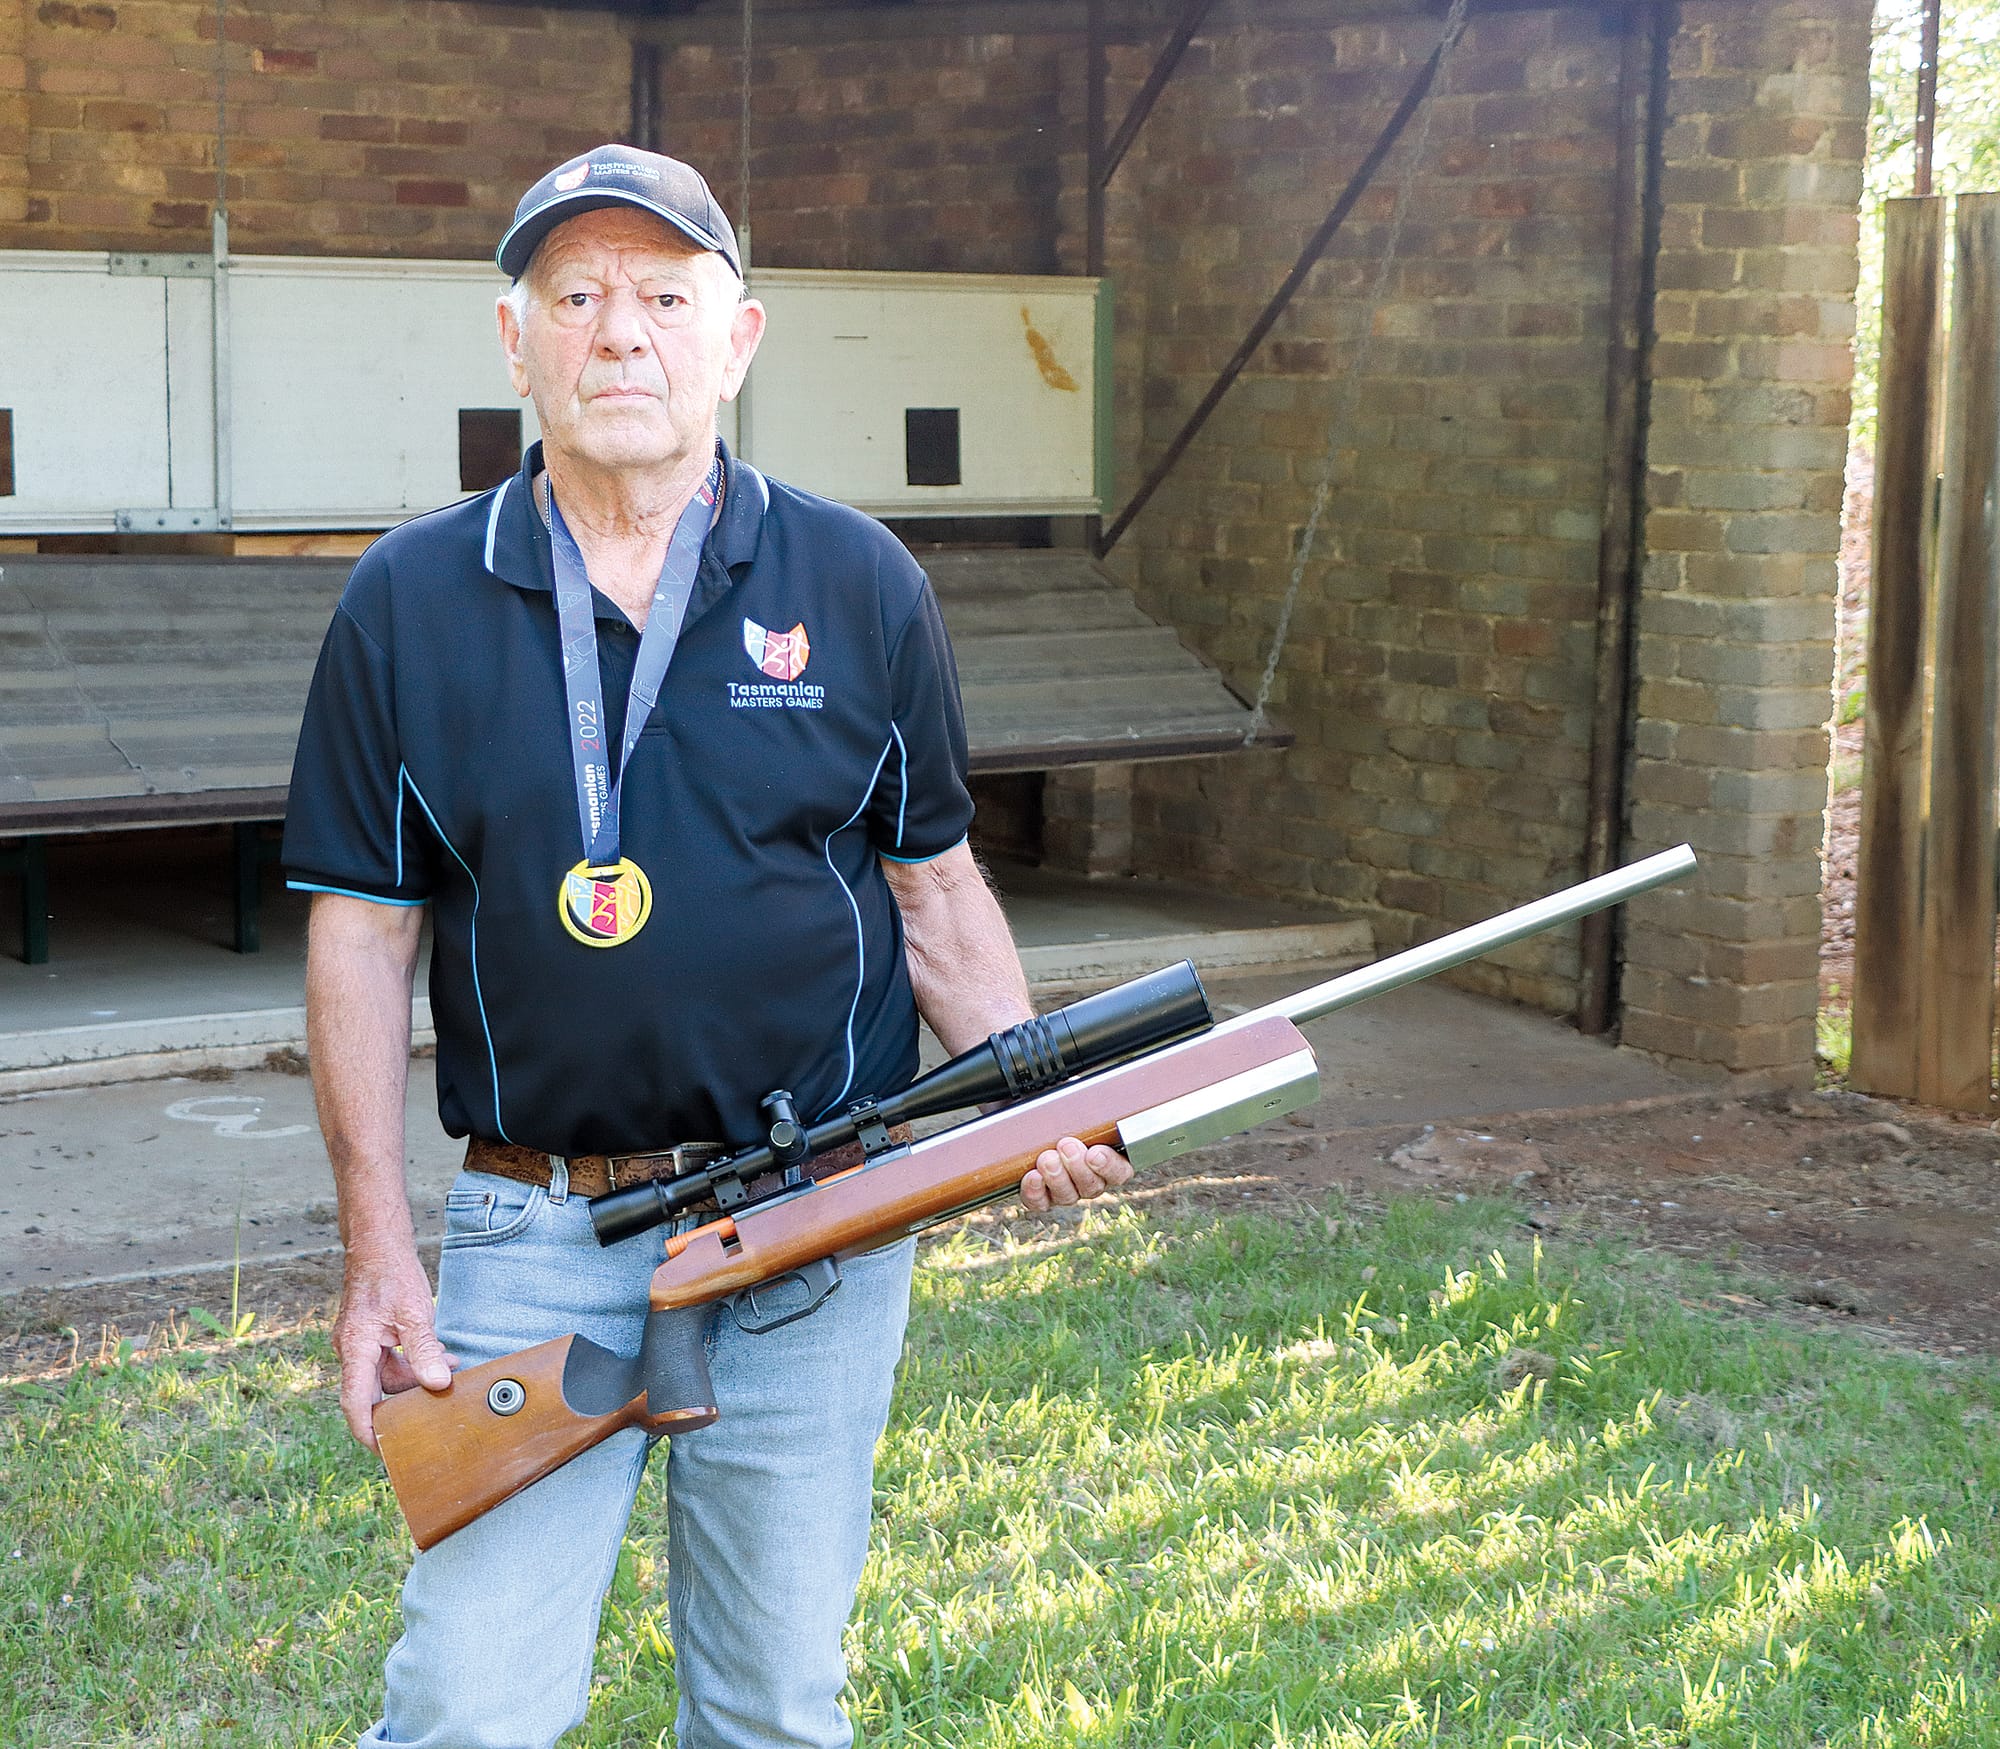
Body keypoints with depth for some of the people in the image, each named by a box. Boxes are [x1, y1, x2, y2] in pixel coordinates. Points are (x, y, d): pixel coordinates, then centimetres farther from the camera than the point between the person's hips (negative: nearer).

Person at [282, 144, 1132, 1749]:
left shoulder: (860, 587, 1)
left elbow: (935, 892, 7)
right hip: (536, 1236, 0)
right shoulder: (408, 605, 0)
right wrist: (378, 1247, -3)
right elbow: (364, 933, 2)